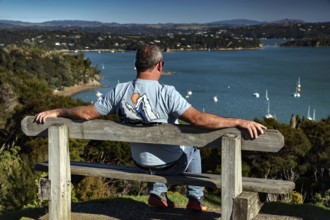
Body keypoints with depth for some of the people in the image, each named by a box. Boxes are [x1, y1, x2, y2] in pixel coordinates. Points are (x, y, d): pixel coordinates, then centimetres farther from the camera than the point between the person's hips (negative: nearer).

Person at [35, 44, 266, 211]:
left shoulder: (119, 91, -14)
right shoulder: (167, 93, -28)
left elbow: (87, 113, -6)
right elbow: (199, 119, -36)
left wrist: (56, 112, 9)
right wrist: (240, 122, -34)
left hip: (142, 164, 4)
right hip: (172, 166, -4)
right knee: (192, 148, 30)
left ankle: (158, 193, 33)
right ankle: (196, 198, 31)